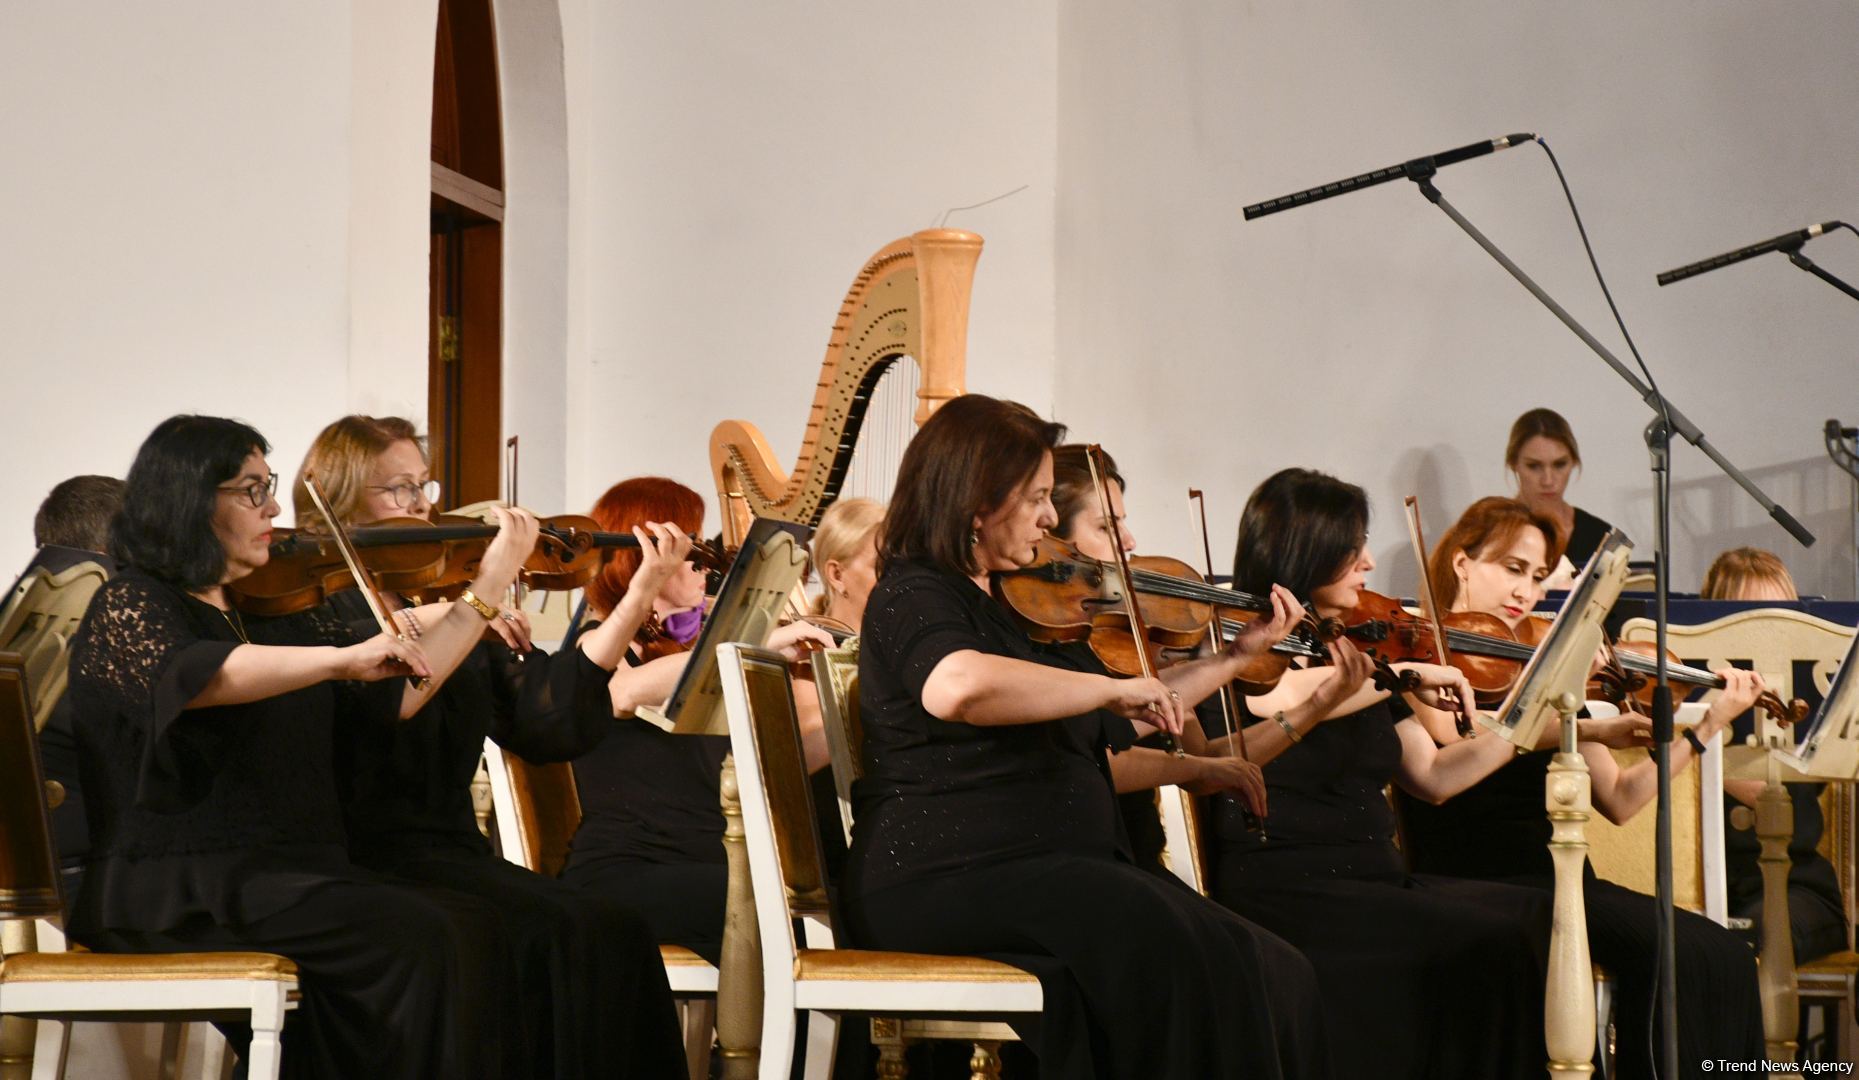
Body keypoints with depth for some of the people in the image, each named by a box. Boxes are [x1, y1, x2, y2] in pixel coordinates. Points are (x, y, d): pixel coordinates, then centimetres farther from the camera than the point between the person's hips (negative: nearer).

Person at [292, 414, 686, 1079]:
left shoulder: (445, 598, 17)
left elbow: (549, 721, 6)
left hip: (453, 851, 6)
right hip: (370, 863, -6)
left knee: (618, 934, -19)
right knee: (575, 934, -25)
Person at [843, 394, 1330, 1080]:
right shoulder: (914, 595, -6)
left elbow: (1121, 717, 32)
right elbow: (959, 686, -31)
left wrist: (1239, 655, 27)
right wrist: (1110, 685, -21)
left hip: (1052, 871, 8)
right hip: (948, 876, -8)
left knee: (1276, 977, -12)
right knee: (1172, 947, -31)